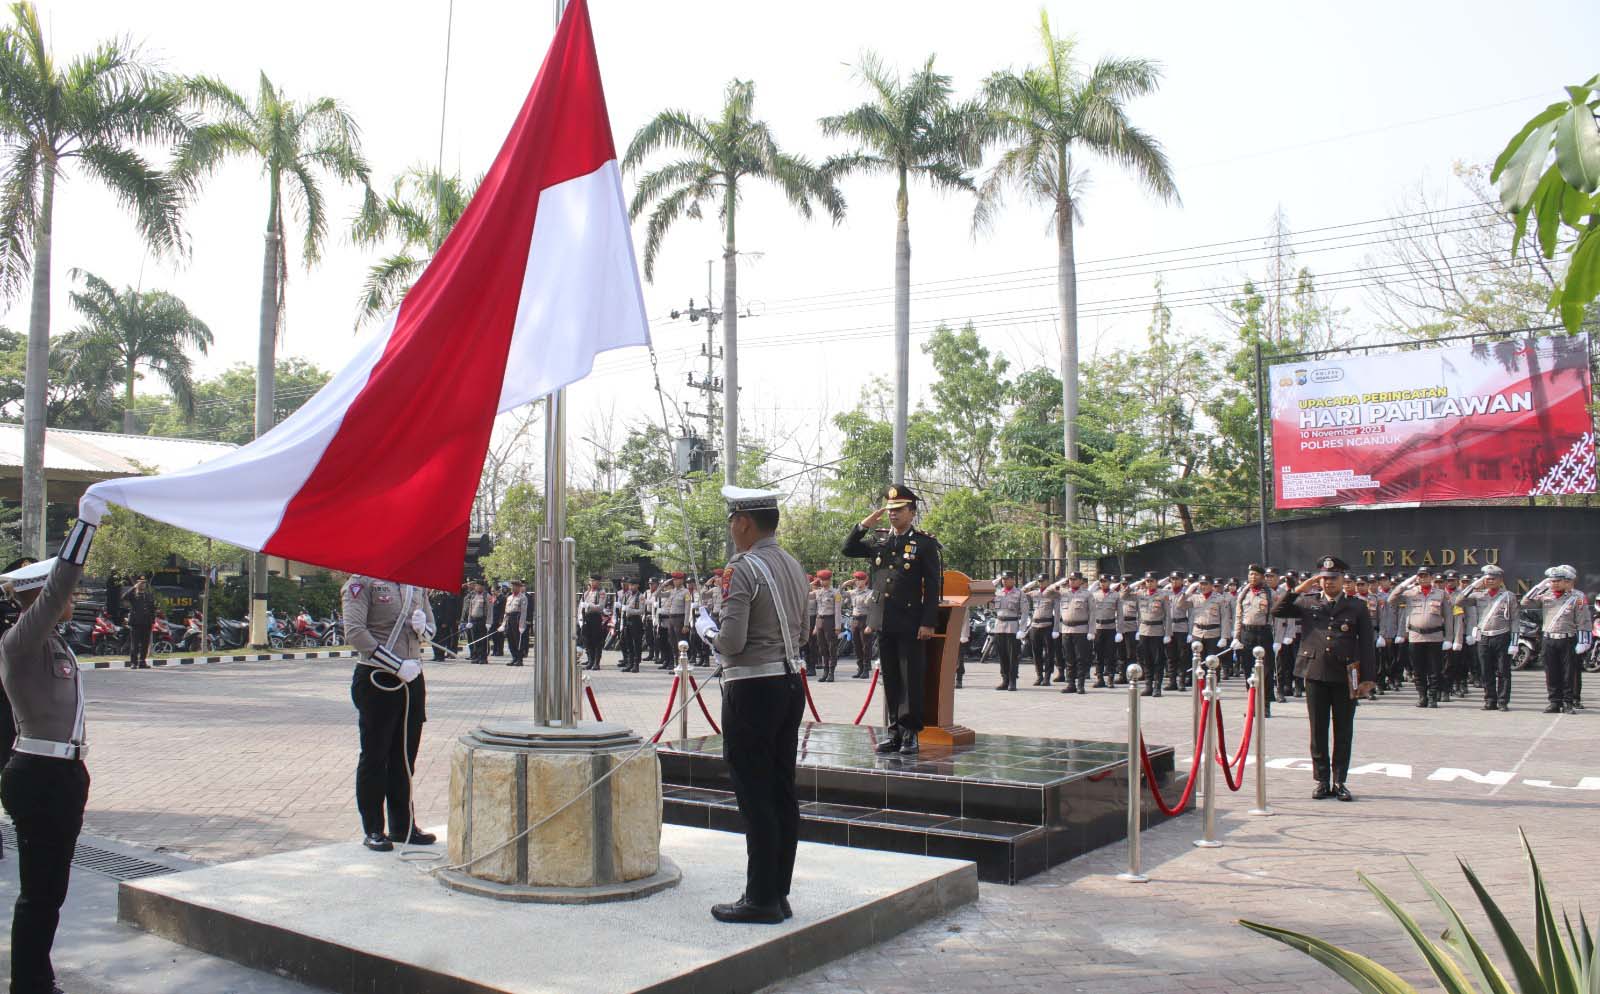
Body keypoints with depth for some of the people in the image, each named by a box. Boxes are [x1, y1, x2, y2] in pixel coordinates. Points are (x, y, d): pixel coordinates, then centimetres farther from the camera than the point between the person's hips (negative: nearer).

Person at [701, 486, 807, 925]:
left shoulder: (743, 568, -15)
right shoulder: (794, 566, 11)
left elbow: (730, 642, -20)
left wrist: (706, 628, -1)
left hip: (752, 688, -9)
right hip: (791, 682, 9)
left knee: (755, 795, -1)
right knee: (783, 792, 12)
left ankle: (761, 899, 6)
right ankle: (779, 893, 20)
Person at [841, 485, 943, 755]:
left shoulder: (925, 543, -2)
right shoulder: (879, 542, 13)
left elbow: (933, 586, -5)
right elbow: (848, 549, 16)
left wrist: (928, 623, -12)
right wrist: (865, 524, 3)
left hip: (911, 625, -5)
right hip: (884, 623, 5)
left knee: (911, 680, -1)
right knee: (890, 680, 9)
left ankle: (910, 733, 4)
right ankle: (895, 731, 16)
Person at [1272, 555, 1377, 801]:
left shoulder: (1357, 607, 7)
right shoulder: (1308, 606, 11)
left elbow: (1367, 644, 4)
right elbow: (1277, 611, 5)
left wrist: (1368, 679, -3)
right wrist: (1298, 590, -3)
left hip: (1346, 677, -1)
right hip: (1316, 674, 1)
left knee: (1344, 732, 4)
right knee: (1318, 731, 4)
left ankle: (1339, 781, 14)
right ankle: (1322, 781, 13)